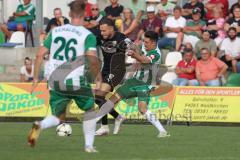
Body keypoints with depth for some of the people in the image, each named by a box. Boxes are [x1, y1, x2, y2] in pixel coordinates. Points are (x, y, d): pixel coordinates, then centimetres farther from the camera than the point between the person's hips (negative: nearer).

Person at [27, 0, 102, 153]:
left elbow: (40, 55, 7)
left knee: (58, 116, 15)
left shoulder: (55, 31, 8)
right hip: (76, 81, -3)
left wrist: (36, 78, 13)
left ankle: (40, 126, -17)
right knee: (90, 110, 21)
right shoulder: (88, 35, -5)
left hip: (55, 81, 3)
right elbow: (92, 58, -18)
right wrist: (98, 77, -3)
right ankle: (89, 145, 14)